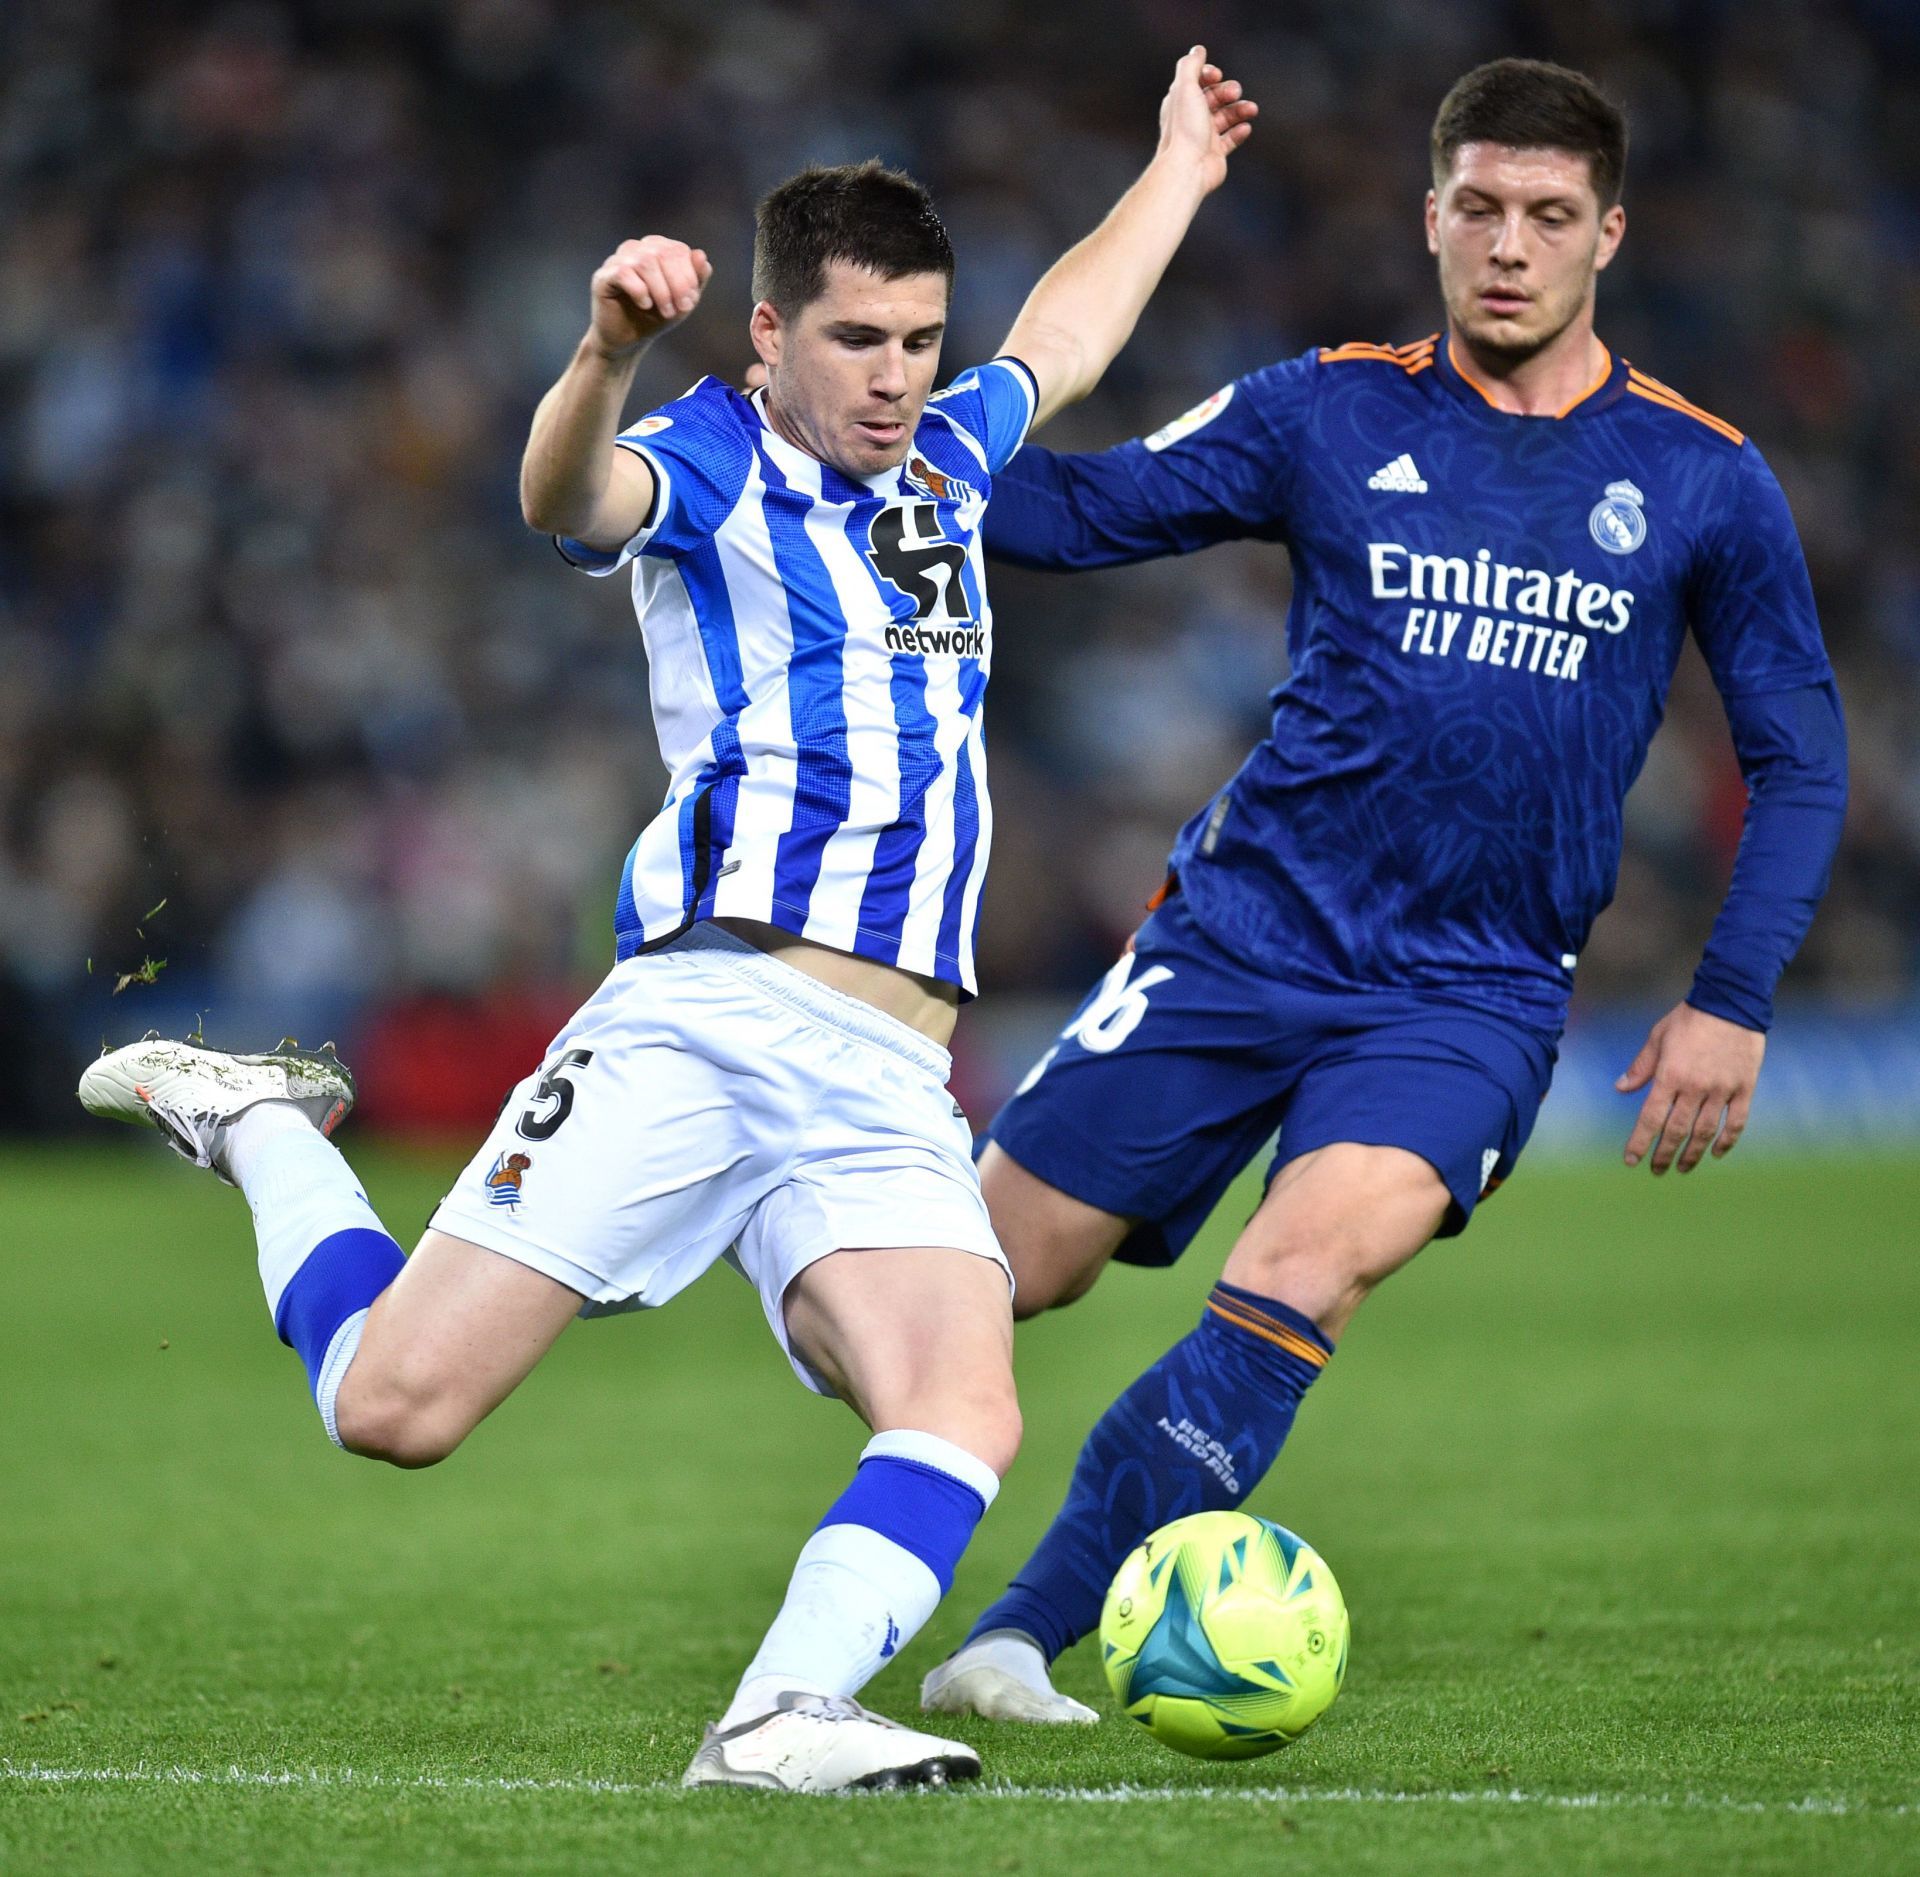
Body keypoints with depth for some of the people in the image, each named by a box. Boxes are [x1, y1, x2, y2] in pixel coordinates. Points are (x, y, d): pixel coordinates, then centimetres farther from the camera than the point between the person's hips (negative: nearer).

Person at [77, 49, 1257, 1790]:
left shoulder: (942, 460, 23)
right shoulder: (709, 468, 1)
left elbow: (1064, 336, 45)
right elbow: (567, 498, -23)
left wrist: (1181, 167, 55)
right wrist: (608, 357, -44)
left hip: (889, 1086, 5)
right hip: (706, 1012, -5)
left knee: (966, 1418, -23)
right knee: (395, 1403, -8)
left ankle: (784, 1716, -32)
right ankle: (257, 1125, 18)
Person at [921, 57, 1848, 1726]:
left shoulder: (1701, 483, 3)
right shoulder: (1331, 417, 4)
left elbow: (1801, 758, 9)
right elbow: (1069, 511, 5)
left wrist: (1733, 999, -1)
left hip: (1473, 992, -1)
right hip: (1248, 927, 1)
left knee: (1304, 1272, -27)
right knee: (1004, 1267, -1)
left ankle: (1025, 1641, -23)